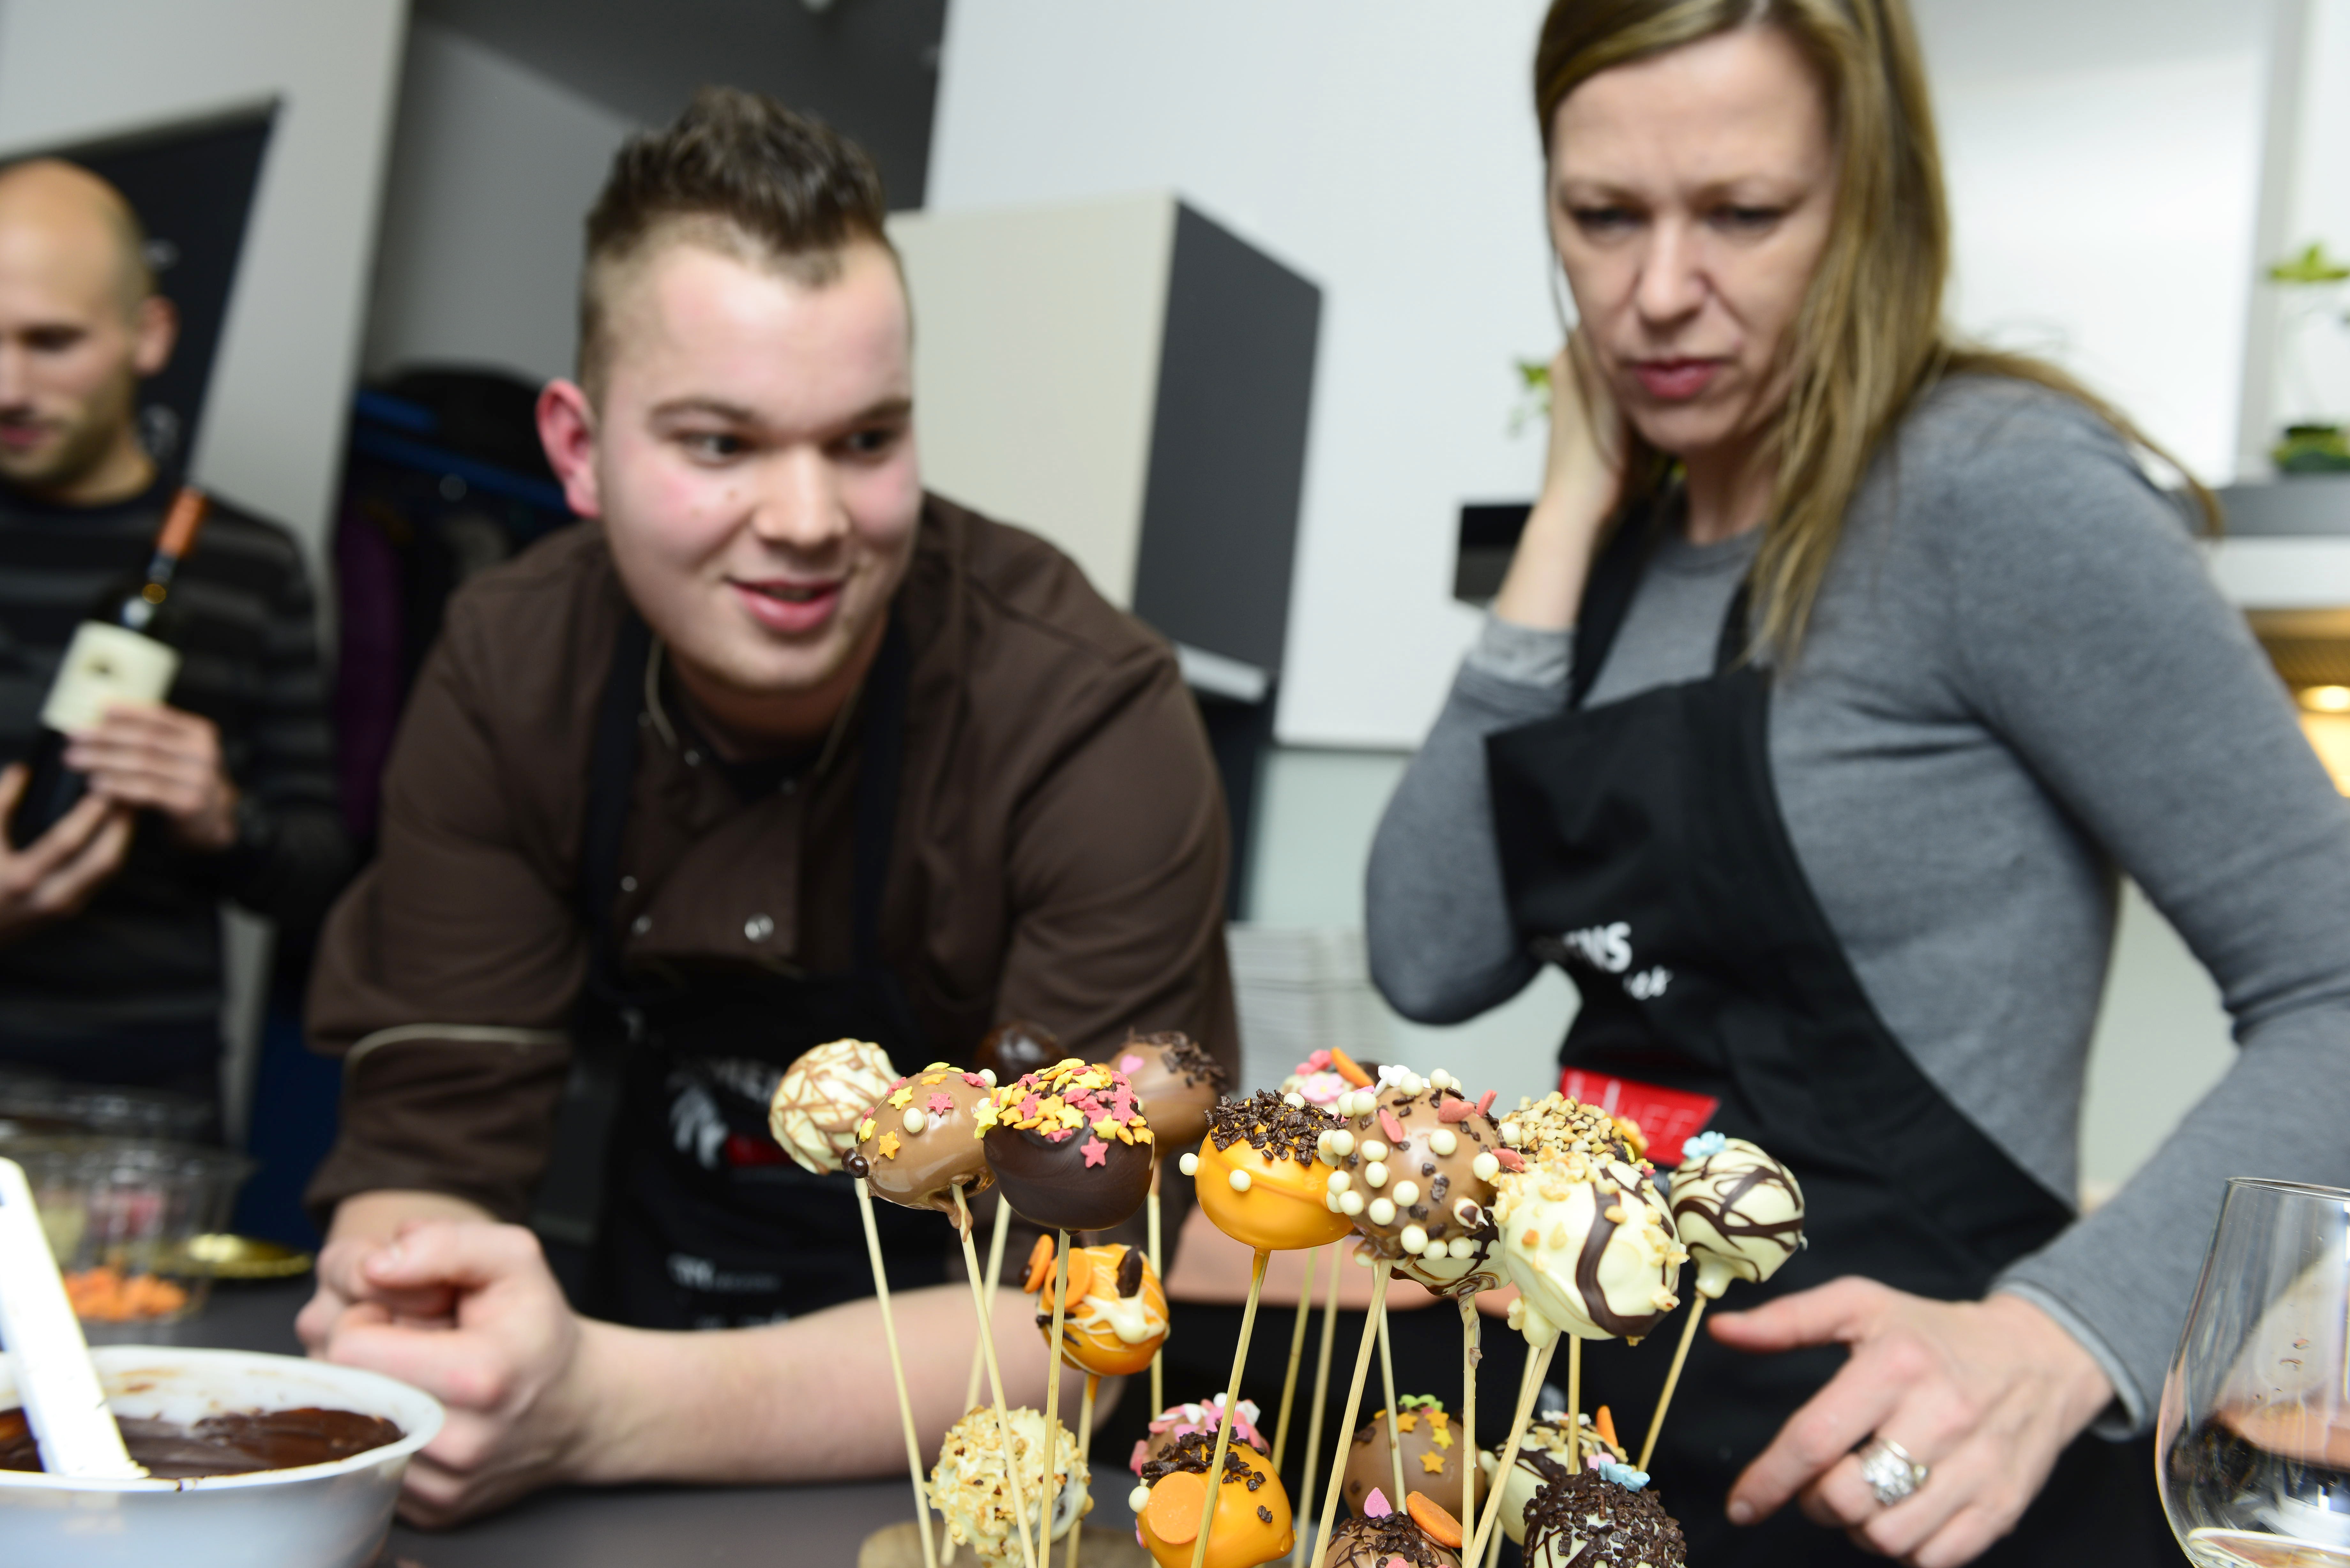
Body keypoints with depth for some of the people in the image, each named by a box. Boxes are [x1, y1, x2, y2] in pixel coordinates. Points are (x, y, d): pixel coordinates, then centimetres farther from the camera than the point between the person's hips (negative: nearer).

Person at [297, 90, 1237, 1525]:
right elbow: (431, 1136, -8)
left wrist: (598, 1410, -36)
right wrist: (409, 1326, -30)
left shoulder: (1092, 723, -21)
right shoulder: (508, 676, -9)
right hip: (663, 1335, 3)